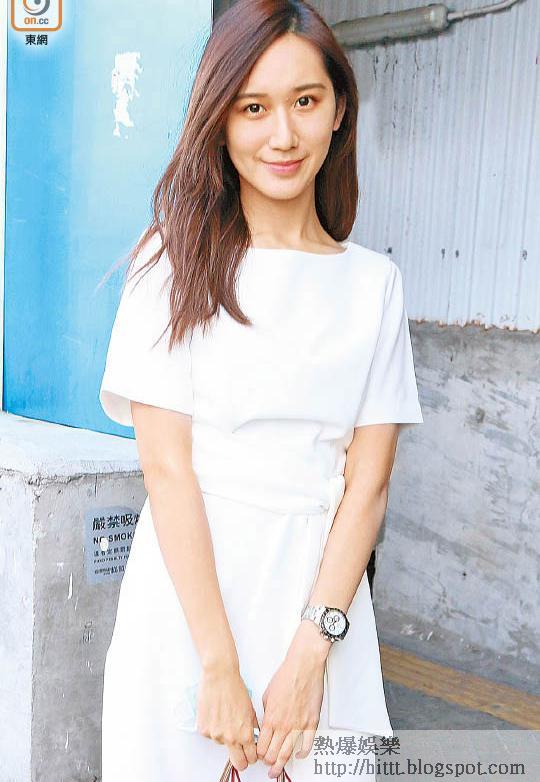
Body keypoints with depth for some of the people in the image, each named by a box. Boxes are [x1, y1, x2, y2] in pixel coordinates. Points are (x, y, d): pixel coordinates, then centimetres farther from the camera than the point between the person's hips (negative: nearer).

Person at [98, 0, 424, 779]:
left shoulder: (375, 283, 4)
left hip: (322, 594, 2)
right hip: (189, 591, -2)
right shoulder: (178, 264, -4)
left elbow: (368, 479, -1)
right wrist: (220, 663, -15)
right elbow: (167, 468, -10)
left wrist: (310, 650, -11)